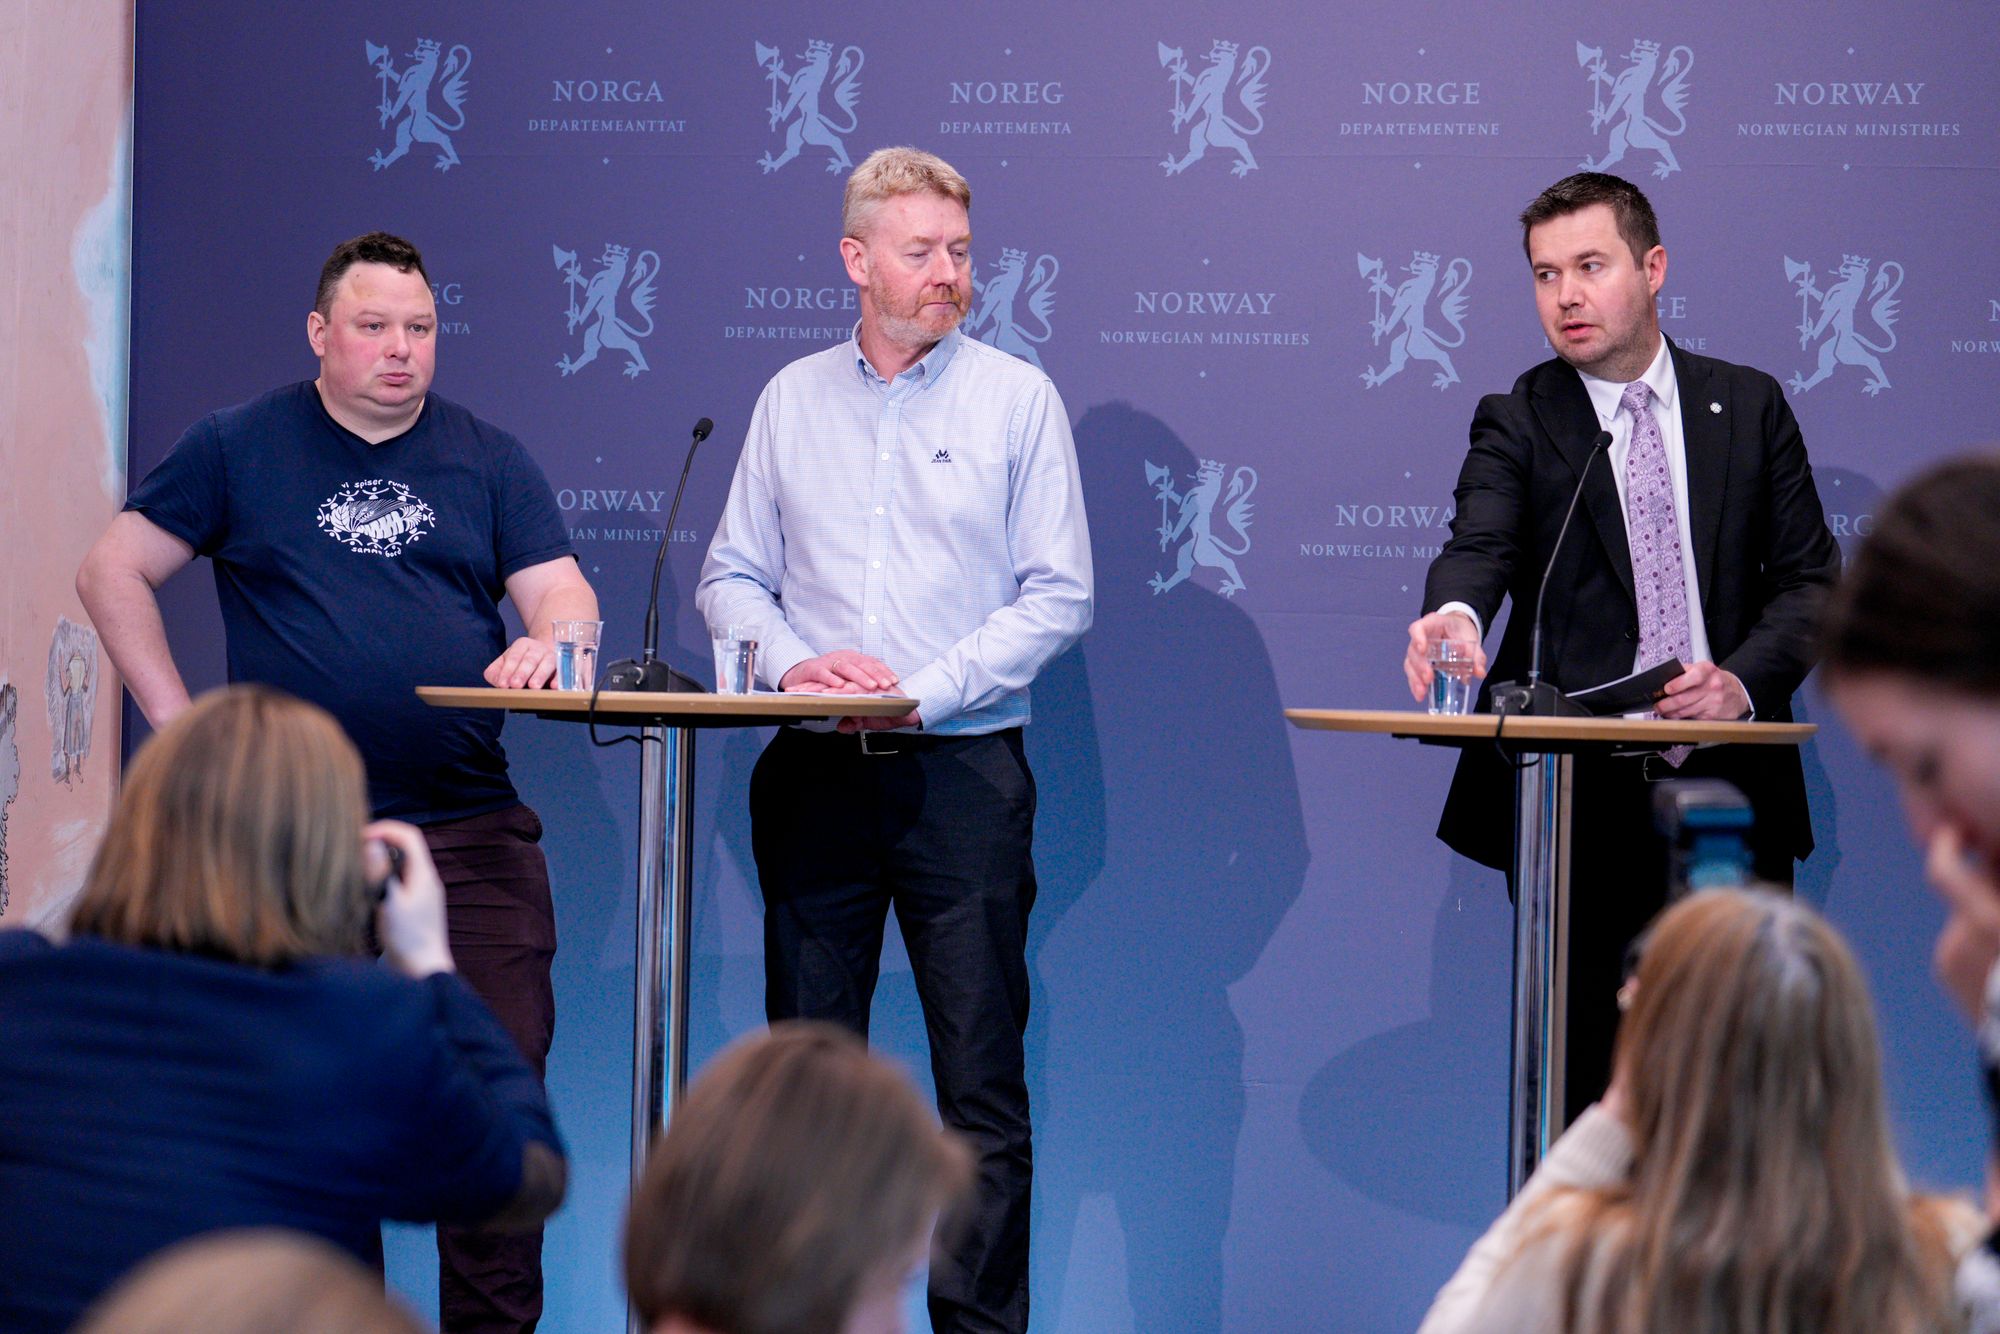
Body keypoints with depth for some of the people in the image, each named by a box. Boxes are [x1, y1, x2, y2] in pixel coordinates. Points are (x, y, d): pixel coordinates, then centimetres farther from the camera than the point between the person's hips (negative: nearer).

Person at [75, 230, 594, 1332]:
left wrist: (549, 641, -18)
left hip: (471, 829, 1)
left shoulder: (489, 460, 11)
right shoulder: (238, 448, 6)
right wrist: (179, 724, -1)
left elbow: (563, 593, 7)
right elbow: (113, 573, 7)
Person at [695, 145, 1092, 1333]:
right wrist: (791, 662, -7)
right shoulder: (794, 399, 11)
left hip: (962, 771, -3)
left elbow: (1059, 596, -1)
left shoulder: (1016, 398, 3)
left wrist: (926, 690, -11)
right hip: (814, 776, 3)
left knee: (982, 1082, -4)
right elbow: (732, 577, 13)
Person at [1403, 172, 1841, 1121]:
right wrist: (1455, 614, -40)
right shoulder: (1518, 424, 2)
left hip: (1732, 793, 2)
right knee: (1587, 1070, 0)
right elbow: (1480, 543, -16)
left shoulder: (1749, 407, 9)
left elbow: (1811, 578, 6)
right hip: (1577, 801, -2)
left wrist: (1743, 679, -13)